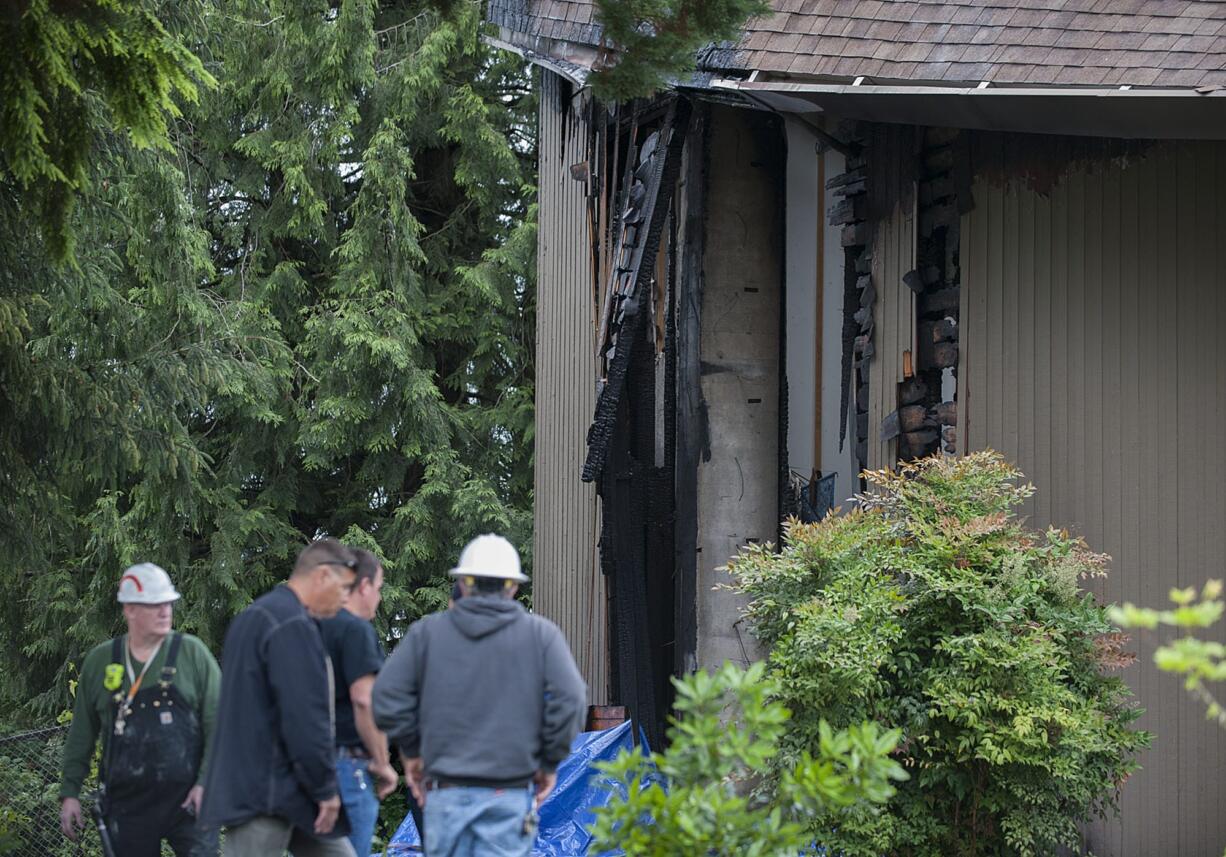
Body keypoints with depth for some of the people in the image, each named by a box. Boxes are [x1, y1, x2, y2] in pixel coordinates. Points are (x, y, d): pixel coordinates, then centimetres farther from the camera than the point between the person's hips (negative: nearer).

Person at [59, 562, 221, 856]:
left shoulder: (192, 652, 2)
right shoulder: (99, 661, 8)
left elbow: (217, 723, -1)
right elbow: (81, 733, 14)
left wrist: (205, 783, -10)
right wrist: (69, 792, 11)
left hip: (186, 799, -2)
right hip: (128, 806, 2)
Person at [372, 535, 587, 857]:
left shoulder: (427, 632, 6)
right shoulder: (541, 634, 3)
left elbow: (388, 697, 2)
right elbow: (569, 698, -6)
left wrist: (411, 751, 14)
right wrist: (549, 761, 6)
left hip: (445, 793, 2)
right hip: (509, 794, -1)